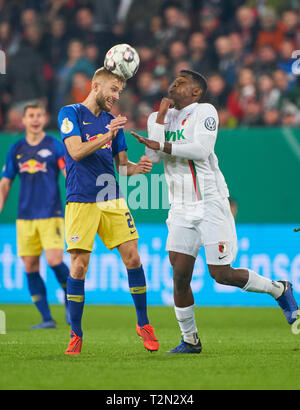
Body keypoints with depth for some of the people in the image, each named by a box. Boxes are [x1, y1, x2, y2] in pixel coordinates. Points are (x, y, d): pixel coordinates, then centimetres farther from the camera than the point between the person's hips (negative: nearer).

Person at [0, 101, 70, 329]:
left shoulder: (55, 146, 1)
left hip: (51, 215, -4)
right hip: (25, 216, 4)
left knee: (54, 261, -16)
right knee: (30, 267, 0)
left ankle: (70, 300, 11)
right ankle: (47, 318, 6)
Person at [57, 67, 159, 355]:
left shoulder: (112, 121, 16)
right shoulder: (70, 113, 0)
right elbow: (76, 151, -13)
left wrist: (135, 168, -4)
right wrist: (107, 136, -24)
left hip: (112, 200, 5)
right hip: (81, 202, -5)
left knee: (132, 258, -4)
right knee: (79, 267, -7)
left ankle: (143, 323, 11)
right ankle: (76, 335, 4)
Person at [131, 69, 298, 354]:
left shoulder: (204, 112, -5)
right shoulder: (159, 117, 11)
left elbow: (200, 149, -20)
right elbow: (153, 157, -3)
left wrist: (162, 146, -14)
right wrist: (161, 117, -5)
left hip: (210, 204, -5)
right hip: (181, 210, 5)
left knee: (221, 274, -6)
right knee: (180, 275, -4)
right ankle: (190, 340, 9)